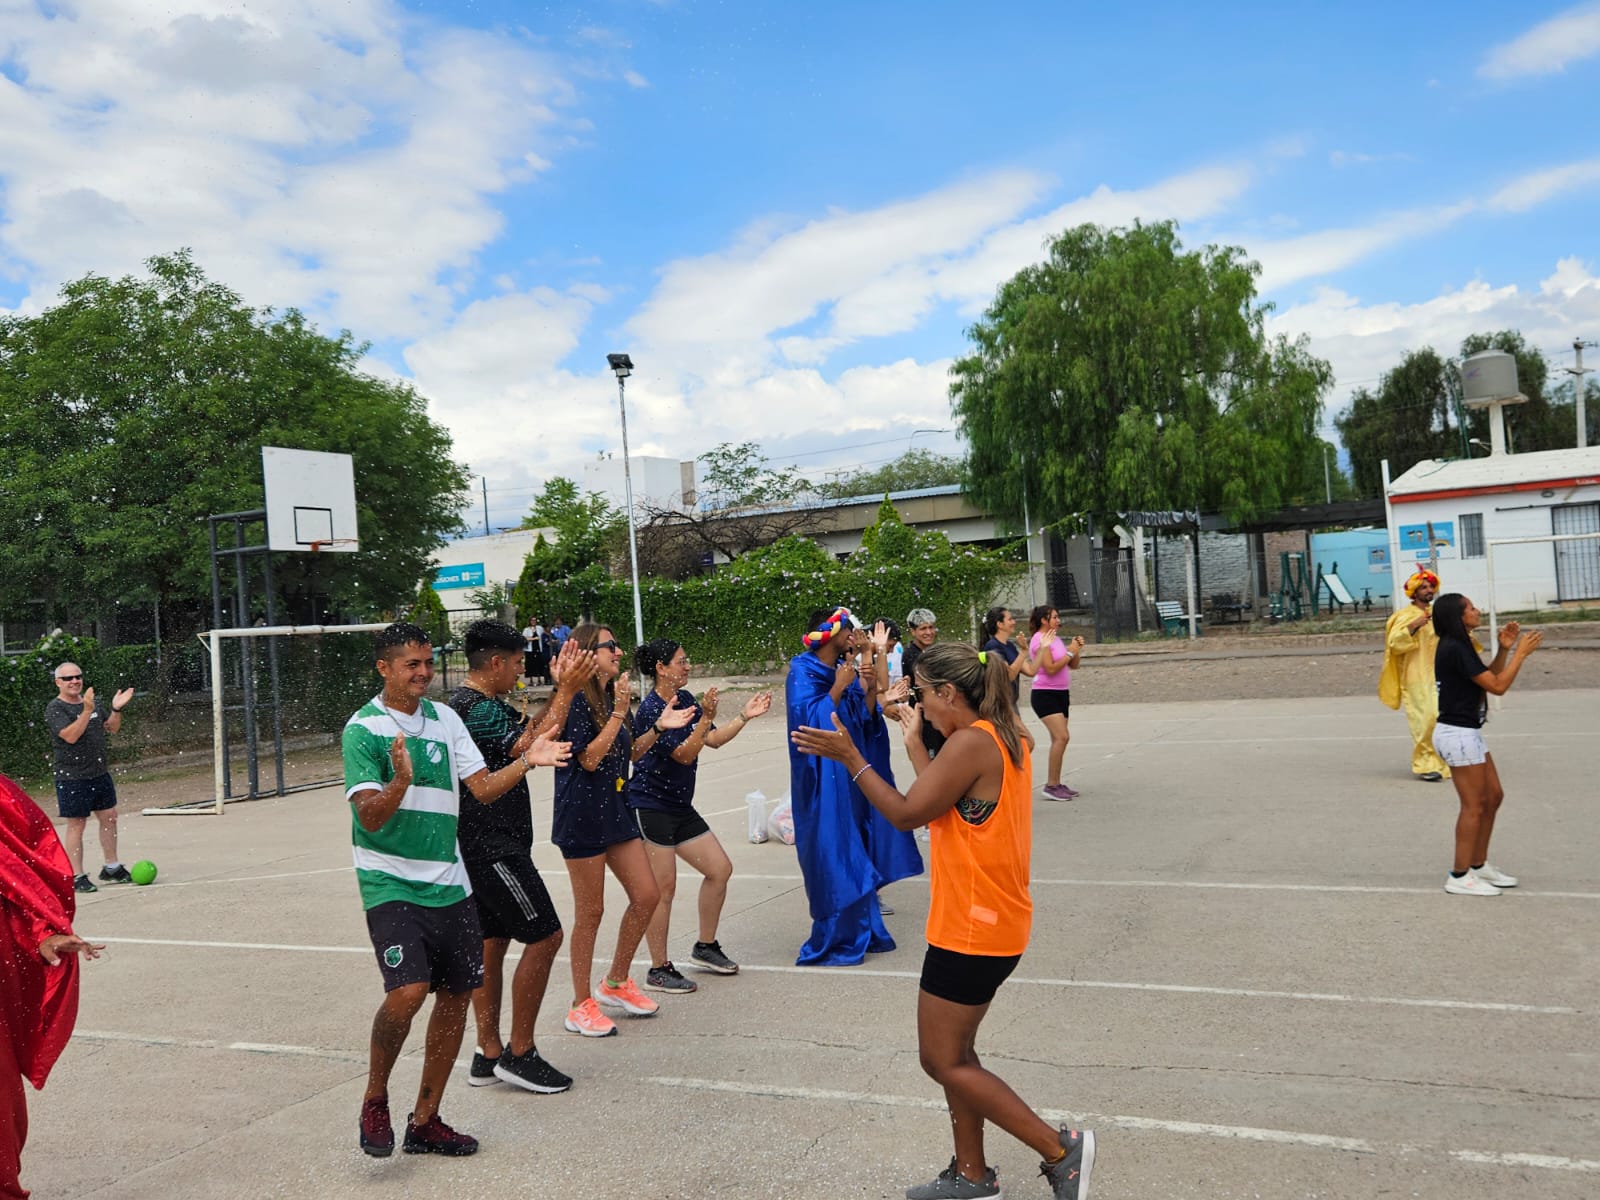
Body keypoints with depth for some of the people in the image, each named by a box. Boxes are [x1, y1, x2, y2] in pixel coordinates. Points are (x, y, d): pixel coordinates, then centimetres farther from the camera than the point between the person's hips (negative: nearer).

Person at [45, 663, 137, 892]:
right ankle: (76, 877, 7)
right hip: (72, 777, -7)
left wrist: (116, 709, -2)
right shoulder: (55, 709, -10)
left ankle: (111, 868, 25)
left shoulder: (94, 701, 9)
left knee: (109, 818, 12)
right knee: (76, 825, -1)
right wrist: (87, 711, -33)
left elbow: (112, 728, 15)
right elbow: (70, 736, -24)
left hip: (100, 773, 7)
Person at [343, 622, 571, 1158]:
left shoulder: (444, 718, 8)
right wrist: (402, 781, -33)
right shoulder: (363, 728, -8)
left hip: (448, 884, 6)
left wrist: (527, 760, -9)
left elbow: (483, 788, 7)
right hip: (391, 886, -6)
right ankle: (374, 1101, 7)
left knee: (456, 994, 8)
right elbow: (370, 816, -15)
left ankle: (425, 1122, 23)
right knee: (408, 991, -21)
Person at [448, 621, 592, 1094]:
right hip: (494, 847, -11)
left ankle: (488, 1055, 21)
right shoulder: (475, 708, -19)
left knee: (491, 943, 14)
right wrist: (567, 690, -20)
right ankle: (519, 1054, 3)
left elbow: (528, 729, 17)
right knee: (544, 936, -5)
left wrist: (562, 689, 9)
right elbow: (533, 746, -26)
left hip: (479, 847, 11)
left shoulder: (482, 703, 14)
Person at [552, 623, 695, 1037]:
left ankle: (615, 984, 25)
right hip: (582, 814, -8)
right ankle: (581, 1006, 16)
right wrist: (620, 712, -22)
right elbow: (589, 758, -21)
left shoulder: (611, 696, 11)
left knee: (647, 897, 8)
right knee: (590, 911, 1)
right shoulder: (577, 700, -15)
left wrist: (659, 728, 4)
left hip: (615, 810, 8)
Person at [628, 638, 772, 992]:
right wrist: (706, 717, -30)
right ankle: (658, 971, 7)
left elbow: (714, 739, 13)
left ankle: (705, 947, 25)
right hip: (650, 807, -9)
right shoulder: (651, 710, -17)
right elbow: (684, 754, -22)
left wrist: (745, 716, 4)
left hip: (680, 807, 9)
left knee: (720, 869, 10)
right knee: (663, 888, -5)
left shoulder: (685, 698, 9)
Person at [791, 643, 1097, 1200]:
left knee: (943, 1061, 2)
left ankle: (1060, 1150, 5)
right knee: (954, 1052, 19)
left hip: (970, 930, -10)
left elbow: (908, 814, -18)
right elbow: (942, 800, 10)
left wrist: (850, 758, -13)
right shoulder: (1007, 738, 9)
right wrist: (915, 745, 15)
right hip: (996, 923, 10)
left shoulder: (970, 743, -21)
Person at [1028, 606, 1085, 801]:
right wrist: (1070, 652, -15)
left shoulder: (1056, 638, 15)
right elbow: (1051, 668, -21)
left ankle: (1056, 784, 15)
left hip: (1061, 693, 9)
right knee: (1062, 736, -18)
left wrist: (1077, 649, -1)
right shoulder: (1039, 640, -12)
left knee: (1059, 739, 9)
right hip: (1045, 695, -9)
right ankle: (1051, 786, -14)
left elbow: (1072, 665, 15)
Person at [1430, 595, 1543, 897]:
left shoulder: (1457, 646, 13)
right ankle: (1459, 877, 4)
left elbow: (1489, 677, 18)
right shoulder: (1455, 649, -19)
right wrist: (1521, 652, -10)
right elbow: (1498, 686, -18)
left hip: (1466, 733, 10)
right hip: (1458, 734, -10)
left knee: (1493, 796, 16)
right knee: (1474, 806, -3)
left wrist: (1504, 649, 6)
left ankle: (1479, 865, 26)